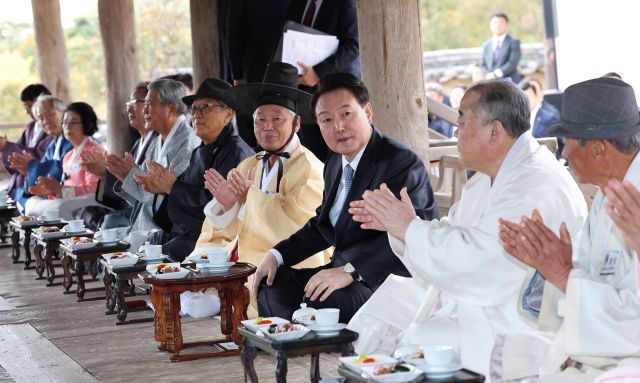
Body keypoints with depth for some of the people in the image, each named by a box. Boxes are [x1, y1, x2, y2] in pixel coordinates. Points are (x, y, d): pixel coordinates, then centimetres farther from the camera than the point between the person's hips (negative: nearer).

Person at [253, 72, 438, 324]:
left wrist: (349, 271, -33)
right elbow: (322, 225, 25)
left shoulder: (401, 162, -15)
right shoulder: (335, 164, 15)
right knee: (272, 283, -2)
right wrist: (277, 255, 9)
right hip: (345, 272, 9)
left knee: (320, 300, -31)